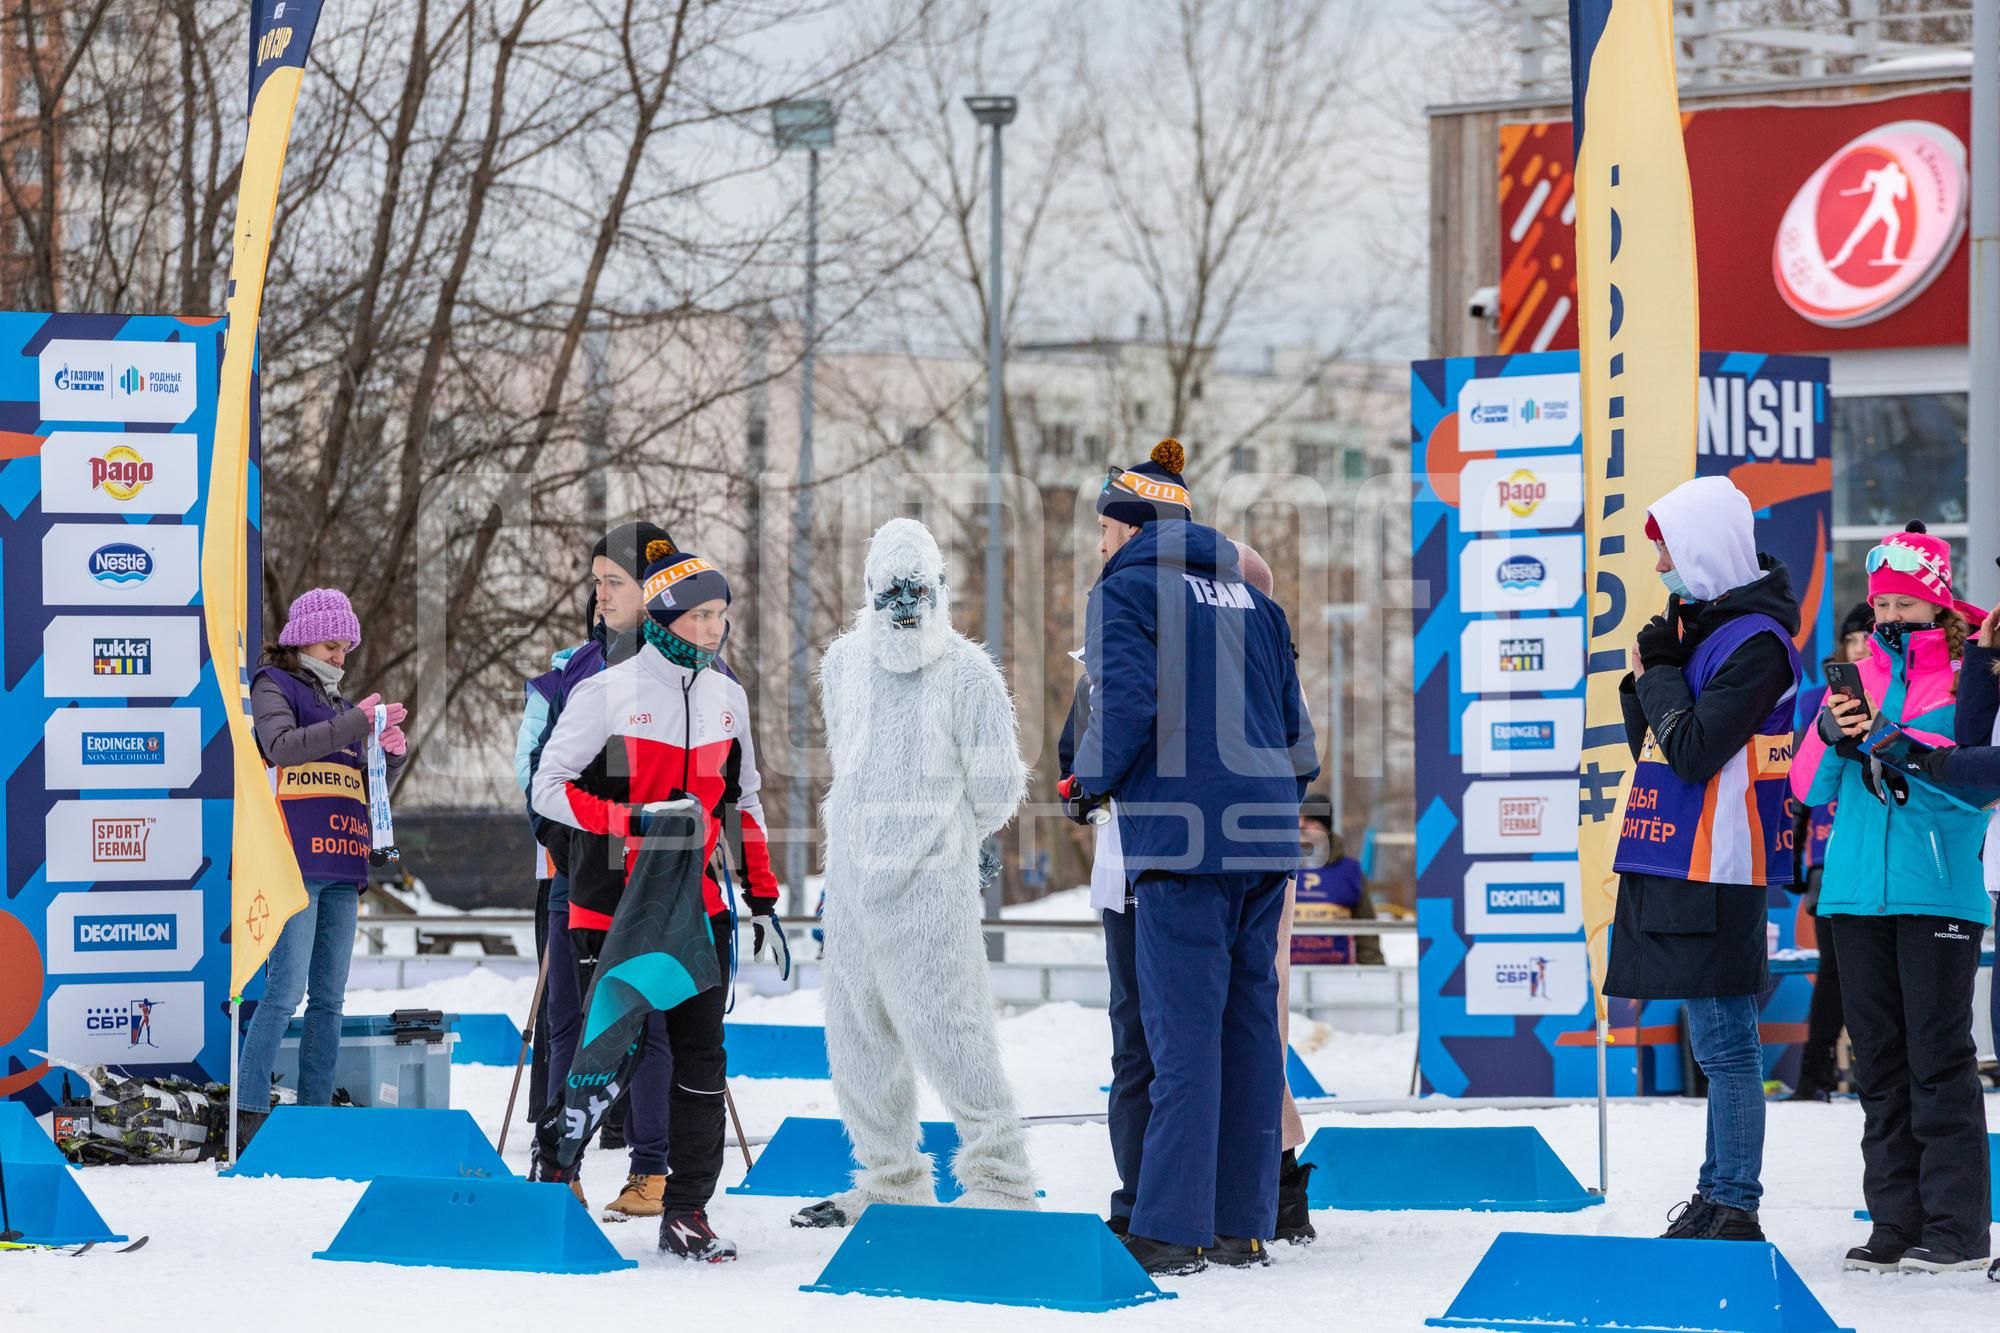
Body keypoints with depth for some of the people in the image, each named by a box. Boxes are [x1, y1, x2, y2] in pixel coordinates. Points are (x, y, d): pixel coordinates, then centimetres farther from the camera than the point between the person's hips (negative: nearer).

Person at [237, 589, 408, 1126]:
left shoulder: (339, 704, 23)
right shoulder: (274, 687, 4)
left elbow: (370, 789, 22)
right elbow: (281, 746, -17)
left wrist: (393, 754, 1)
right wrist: (356, 722, -21)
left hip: (340, 867, 7)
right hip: (295, 861, -7)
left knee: (330, 997, 6)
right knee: (286, 991, -14)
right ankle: (249, 1112, -12)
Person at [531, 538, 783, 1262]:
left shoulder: (727, 698, 10)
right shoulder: (605, 694, -8)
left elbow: (743, 803, 19)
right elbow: (550, 788, -7)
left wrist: (764, 899, 14)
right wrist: (636, 820, -19)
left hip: (697, 907, 5)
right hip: (611, 907, -5)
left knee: (700, 1059, 0)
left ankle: (686, 1213, 6)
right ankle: (551, 1164, 22)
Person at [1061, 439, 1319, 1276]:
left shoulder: (1125, 592, -1)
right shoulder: (1246, 596, 18)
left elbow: (1126, 703, -14)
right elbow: (1291, 713, 17)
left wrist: (1085, 786, 0)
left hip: (1183, 839, -6)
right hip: (1264, 836, 6)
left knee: (1183, 1032, -7)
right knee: (1250, 1024, 8)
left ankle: (1172, 1232, -8)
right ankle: (1243, 1228, 10)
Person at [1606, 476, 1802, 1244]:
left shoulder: (1755, 640, -12)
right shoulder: (1695, 624, 16)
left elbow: (1694, 751, -20)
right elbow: (1655, 749, 20)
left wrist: (1661, 671, -8)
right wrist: (1646, 679, 4)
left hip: (1716, 870, -10)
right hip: (1677, 864, 10)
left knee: (1726, 1043, -8)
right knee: (1716, 1044, 14)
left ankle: (1736, 1210, -6)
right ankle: (1718, 1199, 19)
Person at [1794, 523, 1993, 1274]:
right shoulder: (1858, 680, 15)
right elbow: (1808, 787, 11)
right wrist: (1831, 738, -10)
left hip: (1938, 893, -5)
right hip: (1857, 893, 5)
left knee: (1938, 1057, -6)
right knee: (1878, 1062, 7)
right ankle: (1896, 1220, 12)